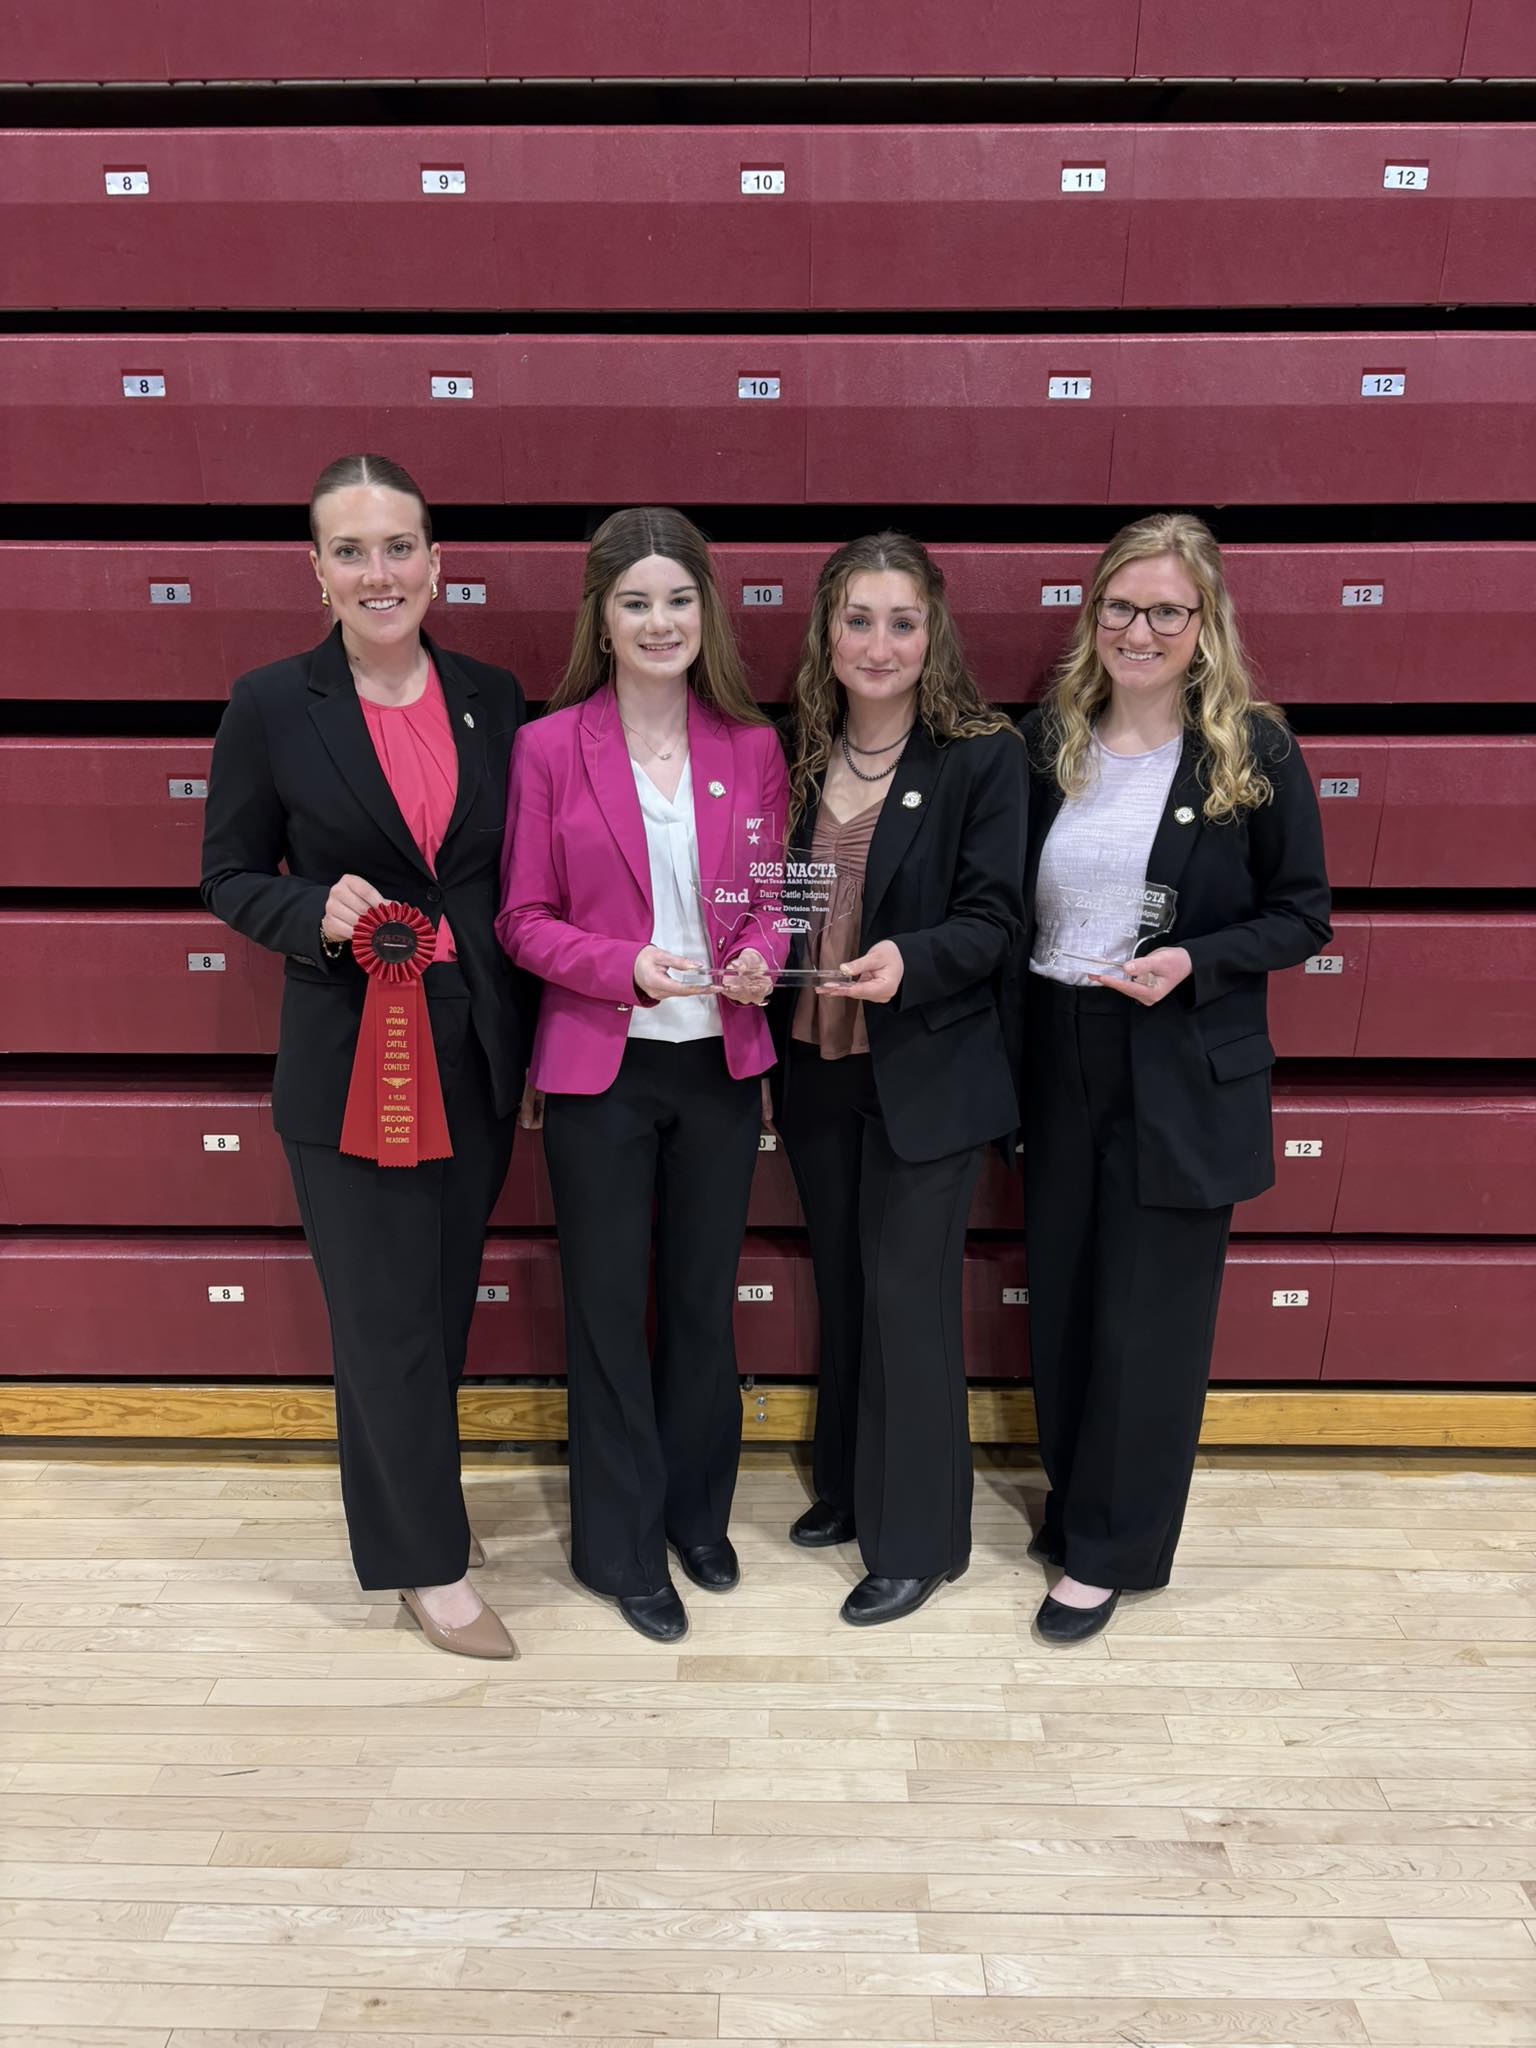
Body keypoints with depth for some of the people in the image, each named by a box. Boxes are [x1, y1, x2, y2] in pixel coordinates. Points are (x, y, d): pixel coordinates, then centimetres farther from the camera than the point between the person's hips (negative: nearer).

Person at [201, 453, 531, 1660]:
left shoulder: (493, 699, 3)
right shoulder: (272, 705, -6)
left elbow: (518, 875, 9)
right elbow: (231, 879, 0)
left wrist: (522, 1027, 1)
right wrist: (321, 913, -20)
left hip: (477, 1051, 4)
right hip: (349, 1058, -3)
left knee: (445, 1301, 16)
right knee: (388, 1316, 5)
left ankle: (406, 1492, 42)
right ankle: (432, 1560, 26)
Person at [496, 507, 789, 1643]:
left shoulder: (753, 746, 2)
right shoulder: (550, 748, -5)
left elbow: (768, 899, 9)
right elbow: (526, 919, -4)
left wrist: (758, 958, -13)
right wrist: (627, 965, -20)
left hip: (722, 1060, 3)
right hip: (601, 1067, -2)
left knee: (705, 1297, 16)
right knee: (608, 1307, 9)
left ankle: (698, 1513, 38)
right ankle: (624, 1545, 29)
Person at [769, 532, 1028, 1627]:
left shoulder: (983, 756, -10)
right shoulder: (801, 755, 5)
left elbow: (994, 920, -13)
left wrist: (908, 960, -29)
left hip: (927, 1073, -5)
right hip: (819, 1066, 5)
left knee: (908, 1298, 3)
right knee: (843, 1286, 18)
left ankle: (916, 1540, 21)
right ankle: (849, 1486, 38)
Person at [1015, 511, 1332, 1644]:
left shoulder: (1256, 754, -7)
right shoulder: (1046, 741, 3)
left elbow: (1303, 917, -2)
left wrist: (1191, 962, -19)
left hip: (1183, 1079, -3)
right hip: (1057, 1061, 4)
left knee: (1147, 1317, 6)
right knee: (1061, 1303, 15)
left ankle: (1110, 1549, 24)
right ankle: (1073, 1499, 37)